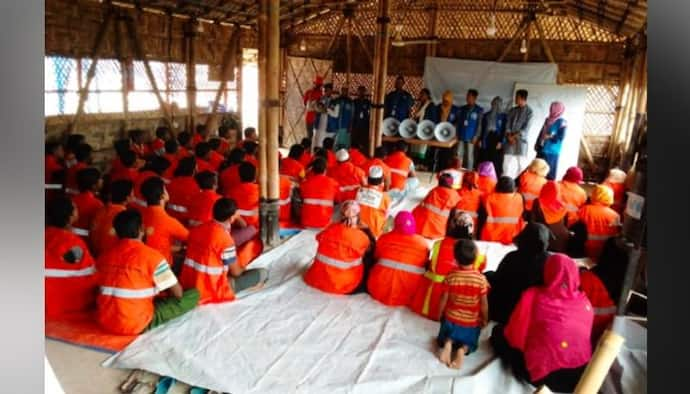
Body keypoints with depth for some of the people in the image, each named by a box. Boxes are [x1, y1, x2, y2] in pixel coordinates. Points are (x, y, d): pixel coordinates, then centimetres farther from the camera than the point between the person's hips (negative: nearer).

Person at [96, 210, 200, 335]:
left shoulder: (104, 256, 1)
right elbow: (178, 293, -7)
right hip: (136, 326, -3)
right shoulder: (152, 255, -15)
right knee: (194, 294, 0)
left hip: (104, 323, 3)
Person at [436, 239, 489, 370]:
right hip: (472, 322, -1)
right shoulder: (480, 279, -18)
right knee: (469, 343, 21)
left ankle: (448, 343, -8)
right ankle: (463, 349, -11)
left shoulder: (450, 276, -15)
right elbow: (484, 303, -11)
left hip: (451, 318, 1)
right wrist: (485, 320, 6)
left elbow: (444, 299, -7)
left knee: (447, 337, 25)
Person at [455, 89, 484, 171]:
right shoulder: (462, 109, 13)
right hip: (461, 136, 3)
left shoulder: (479, 110, 2)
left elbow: (479, 124, -2)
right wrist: (457, 134, 6)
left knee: (469, 156, -1)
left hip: (471, 137, -3)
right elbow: (458, 122, 13)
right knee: (459, 154, 1)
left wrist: (476, 136, -9)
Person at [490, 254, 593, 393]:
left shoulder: (533, 295, -11)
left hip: (545, 376, -3)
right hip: (581, 377, 3)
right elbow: (588, 336, 16)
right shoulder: (585, 301, 0)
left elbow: (515, 336, -4)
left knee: (498, 332, 13)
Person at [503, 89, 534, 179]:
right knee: (507, 164, 2)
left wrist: (515, 136, -13)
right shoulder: (512, 110, 14)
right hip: (510, 140, 4)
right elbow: (508, 124, 7)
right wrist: (509, 136, -9)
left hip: (521, 141, -4)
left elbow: (526, 128, -7)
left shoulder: (529, 111, -1)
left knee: (521, 165, -4)